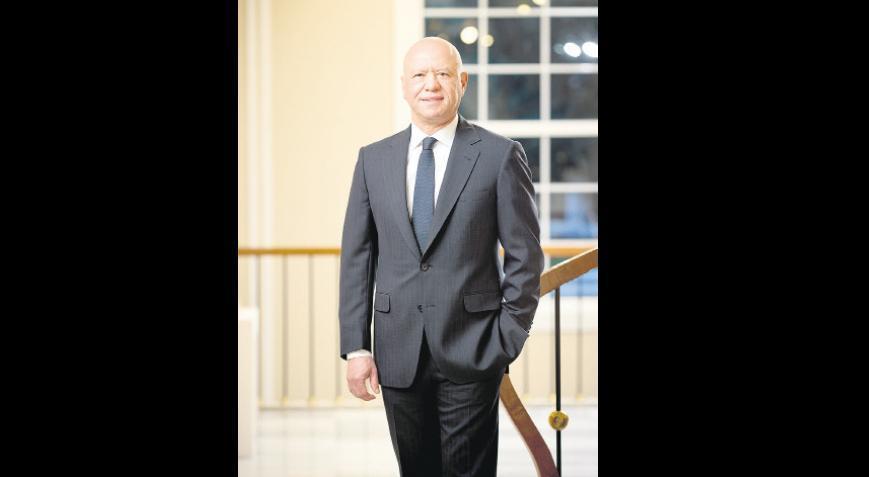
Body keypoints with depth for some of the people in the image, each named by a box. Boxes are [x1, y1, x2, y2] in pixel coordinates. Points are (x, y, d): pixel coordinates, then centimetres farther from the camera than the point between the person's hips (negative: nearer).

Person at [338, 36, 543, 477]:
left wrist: (509, 338, -6)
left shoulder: (500, 155, -2)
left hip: (471, 352, -3)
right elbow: (356, 255, 7)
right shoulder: (373, 159, 8)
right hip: (398, 353, 3)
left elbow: (525, 254, -1)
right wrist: (355, 346, 1)